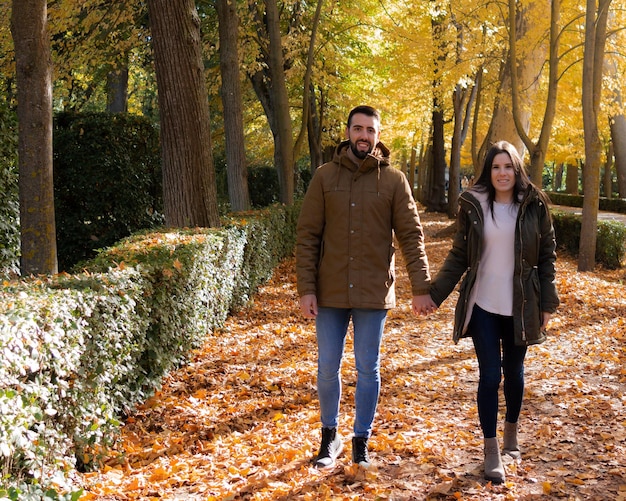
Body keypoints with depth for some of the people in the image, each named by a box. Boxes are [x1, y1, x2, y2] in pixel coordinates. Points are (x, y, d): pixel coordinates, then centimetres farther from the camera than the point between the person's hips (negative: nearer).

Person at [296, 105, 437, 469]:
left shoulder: (394, 179, -1)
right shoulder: (325, 176, 1)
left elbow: (411, 235, -2)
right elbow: (307, 235, -1)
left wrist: (422, 288, -7)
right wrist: (306, 288, -7)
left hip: (374, 292, -1)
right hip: (330, 291, 1)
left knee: (368, 369, 8)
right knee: (328, 367, 9)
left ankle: (362, 440, 24)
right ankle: (330, 436, 28)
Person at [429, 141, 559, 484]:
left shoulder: (534, 206, -2)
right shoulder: (473, 206, -3)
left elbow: (547, 255, 3)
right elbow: (458, 256, 1)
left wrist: (547, 301, 0)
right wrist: (434, 294, -6)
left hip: (519, 308, 1)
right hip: (483, 306, -1)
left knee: (513, 372, 15)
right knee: (490, 375, -3)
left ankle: (511, 433, 38)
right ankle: (491, 451, 6)